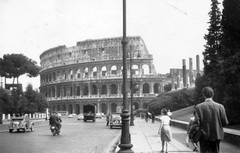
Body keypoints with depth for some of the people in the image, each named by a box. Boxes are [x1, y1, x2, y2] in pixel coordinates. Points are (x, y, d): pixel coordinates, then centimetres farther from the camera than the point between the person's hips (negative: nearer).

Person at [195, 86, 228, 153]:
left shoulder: (198, 107, -10)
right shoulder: (220, 106, -6)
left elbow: (197, 122, -13)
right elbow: (225, 123, -4)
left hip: (204, 136, -2)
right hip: (217, 135, 2)